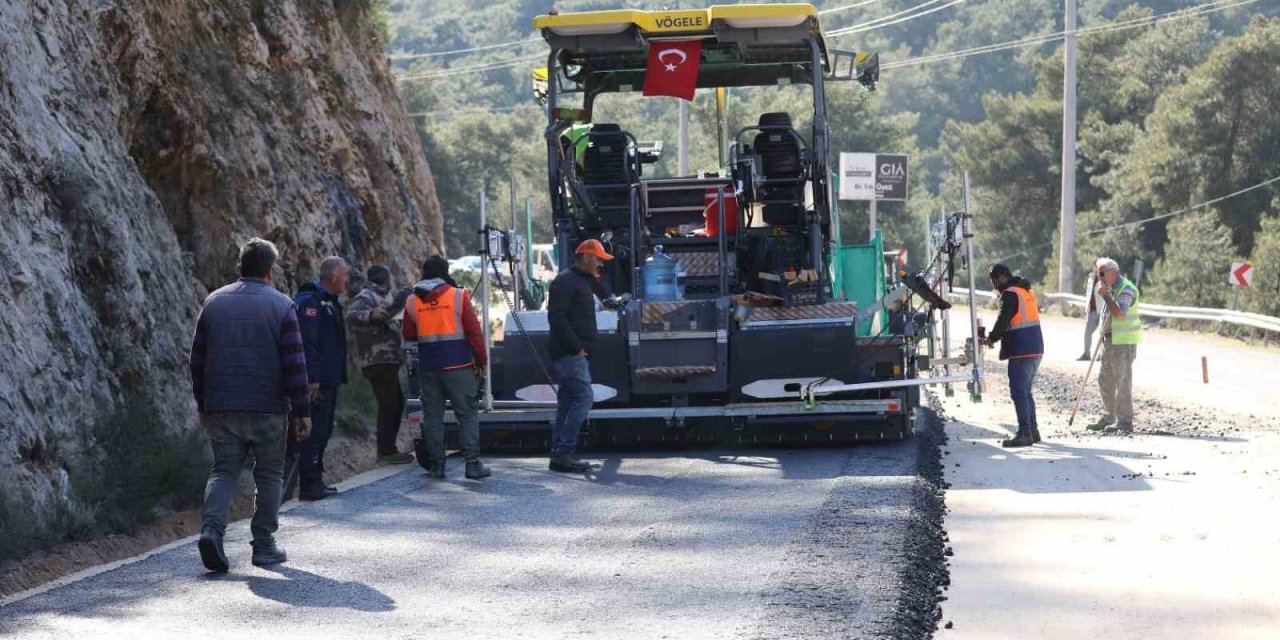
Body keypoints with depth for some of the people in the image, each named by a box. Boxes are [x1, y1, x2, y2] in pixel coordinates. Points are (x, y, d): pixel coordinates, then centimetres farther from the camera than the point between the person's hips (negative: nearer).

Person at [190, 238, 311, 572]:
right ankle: (264, 545, 8)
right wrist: (302, 411, -3)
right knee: (269, 475, 9)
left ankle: (211, 528, -17)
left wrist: (203, 404, 18)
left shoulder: (214, 302, 7)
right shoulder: (281, 306, -4)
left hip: (221, 408, 3)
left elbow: (197, 359, 10)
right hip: (267, 409, -3)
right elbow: (294, 364, -7)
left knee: (224, 470, 6)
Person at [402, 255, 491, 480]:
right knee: (467, 414, 2)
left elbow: (409, 334, 12)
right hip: (458, 366, -3)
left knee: (432, 416, 8)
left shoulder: (412, 301, 4)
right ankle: (473, 463, -3)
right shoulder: (459, 296, -5)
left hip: (428, 367, 3)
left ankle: (436, 464, 7)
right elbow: (474, 331, -5)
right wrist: (481, 361, 2)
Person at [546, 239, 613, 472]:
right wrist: (576, 346, -20)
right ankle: (564, 451, -15)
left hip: (573, 354, 11)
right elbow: (556, 316, -20)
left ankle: (559, 455, 12)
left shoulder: (582, 281, 21)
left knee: (567, 403, 10)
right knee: (583, 398, -15)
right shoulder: (566, 281, -11)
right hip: (570, 354, -11)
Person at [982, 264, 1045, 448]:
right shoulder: (1026, 291, 18)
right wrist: (996, 336, 16)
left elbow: (1003, 320, -16)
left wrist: (991, 338, 1)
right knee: (1025, 392, 17)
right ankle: (1032, 431, 18)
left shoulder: (1010, 294, -12)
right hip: (1036, 349, 9)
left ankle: (1025, 434, -9)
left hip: (1021, 351, -9)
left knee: (1018, 392, -6)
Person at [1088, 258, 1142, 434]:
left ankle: (1124, 422, -6)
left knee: (1122, 381, -8)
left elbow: (1119, 314, -29)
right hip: (1110, 340, 10)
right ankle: (1109, 418, 23)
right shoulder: (1110, 288, 15)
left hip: (1123, 342, -10)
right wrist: (1103, 336, 22)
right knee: (1105, 380, 14)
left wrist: (1105, 295, -24)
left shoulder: (1126, 289, -15)